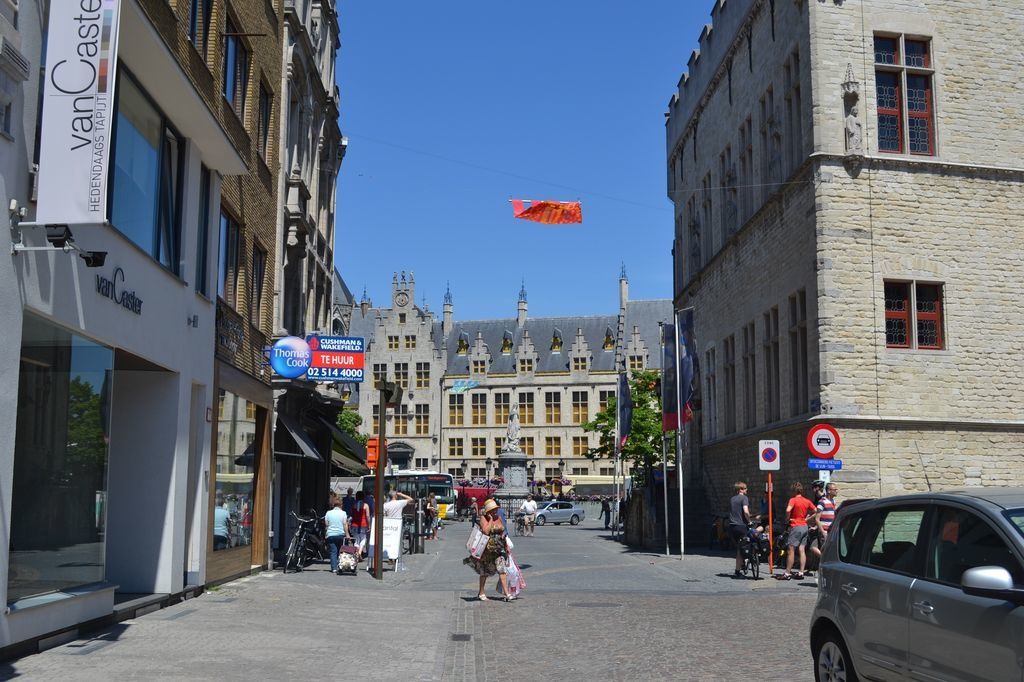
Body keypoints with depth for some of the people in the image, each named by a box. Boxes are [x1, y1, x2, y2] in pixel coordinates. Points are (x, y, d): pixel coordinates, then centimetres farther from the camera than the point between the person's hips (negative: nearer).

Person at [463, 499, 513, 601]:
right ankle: (481, 593, 24)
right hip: (487, 549, -4)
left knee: (502, 570, -8)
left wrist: (506, 546, 15)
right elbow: (486, 531, -24)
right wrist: (491, 519, -18)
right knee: (484, 571, 10)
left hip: (499, 549, 4)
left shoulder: (499, 518, 7)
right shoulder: (483, 518, -9)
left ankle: (506, 593, -12)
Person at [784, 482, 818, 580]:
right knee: (802, 550, 8)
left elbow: (788, 510, -28)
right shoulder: (807, 501, 7)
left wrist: (788, 518, -11)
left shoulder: (793, 500, -12)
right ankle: (801, 572, 7)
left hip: (796, 527, -6)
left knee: (791, 550, -2)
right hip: (805, 526, 6)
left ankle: (787, 573, -1)